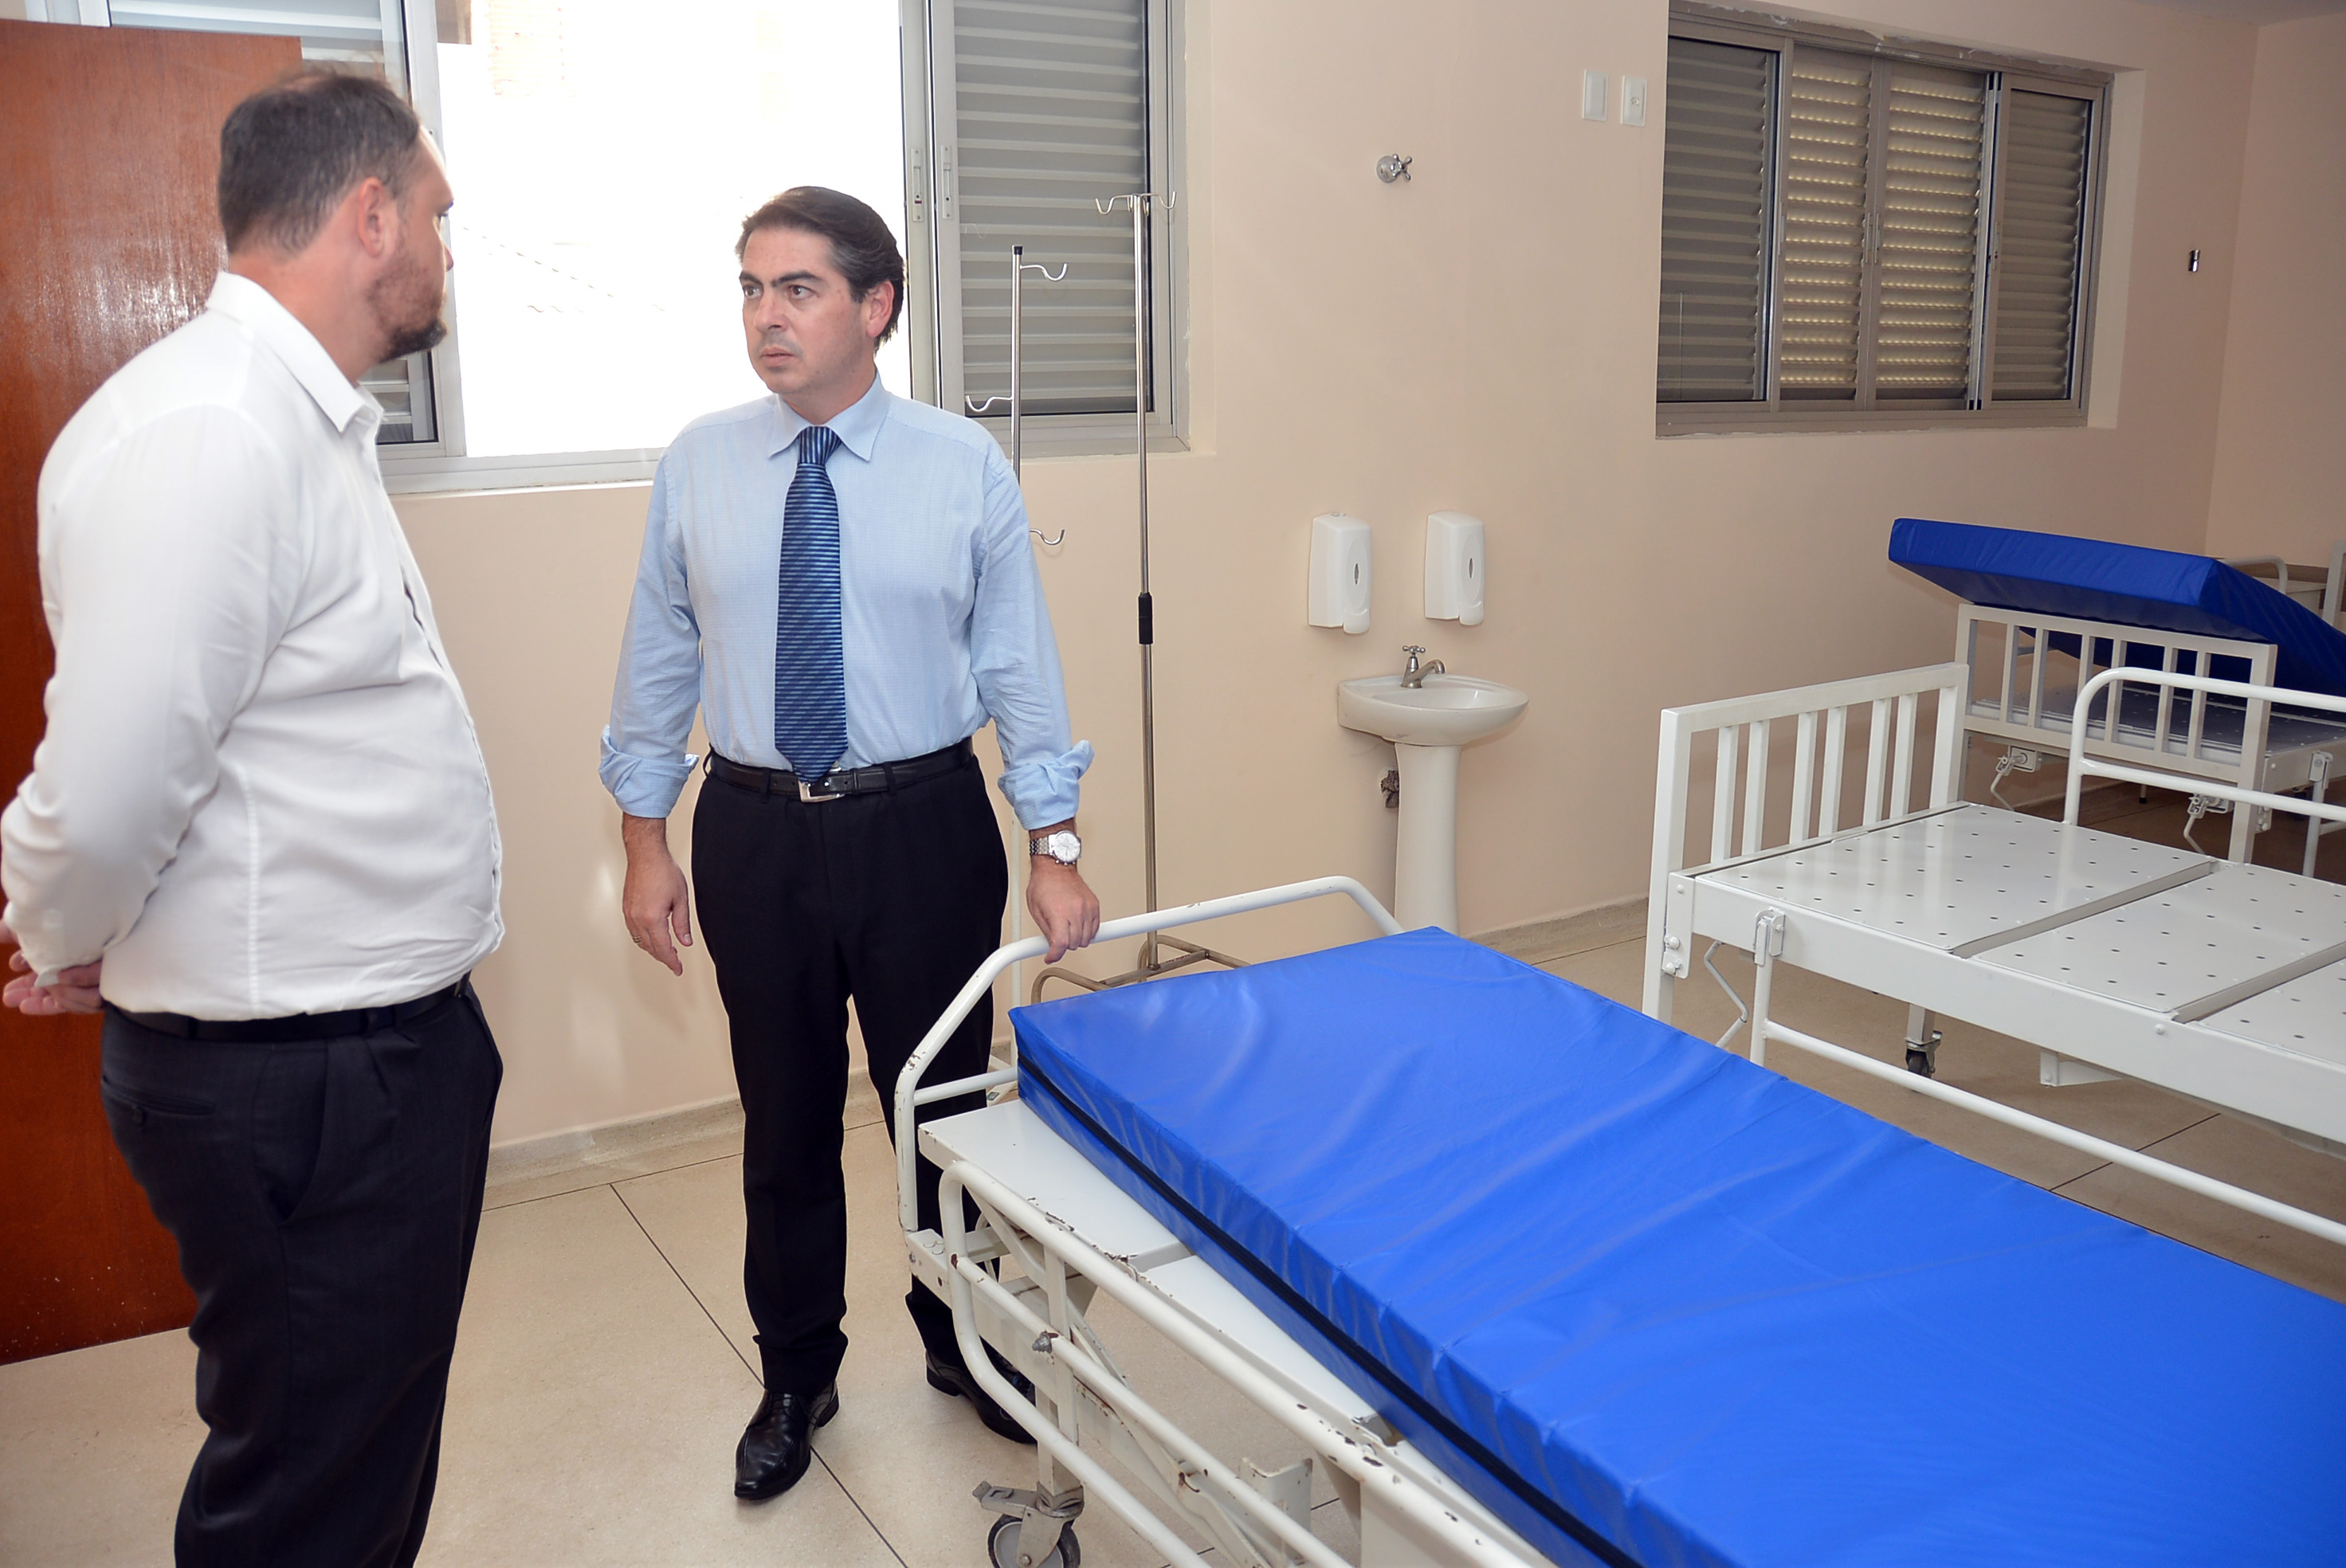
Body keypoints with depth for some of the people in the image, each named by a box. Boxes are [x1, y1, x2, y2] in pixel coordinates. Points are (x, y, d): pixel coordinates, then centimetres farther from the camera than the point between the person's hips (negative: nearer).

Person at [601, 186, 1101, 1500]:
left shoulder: (965, 467, -4)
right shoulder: (699, 466, 0)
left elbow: (1019, 661, -4)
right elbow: (660, 656, 6)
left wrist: (1056, 846, -8)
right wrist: (647, 838, 4)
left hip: (924, 827, -1)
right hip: (756, 834, 2)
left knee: (943, 1102, 13)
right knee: (785, 1122, 14)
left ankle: (959, 1338, 40)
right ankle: (797, 1377, 36)